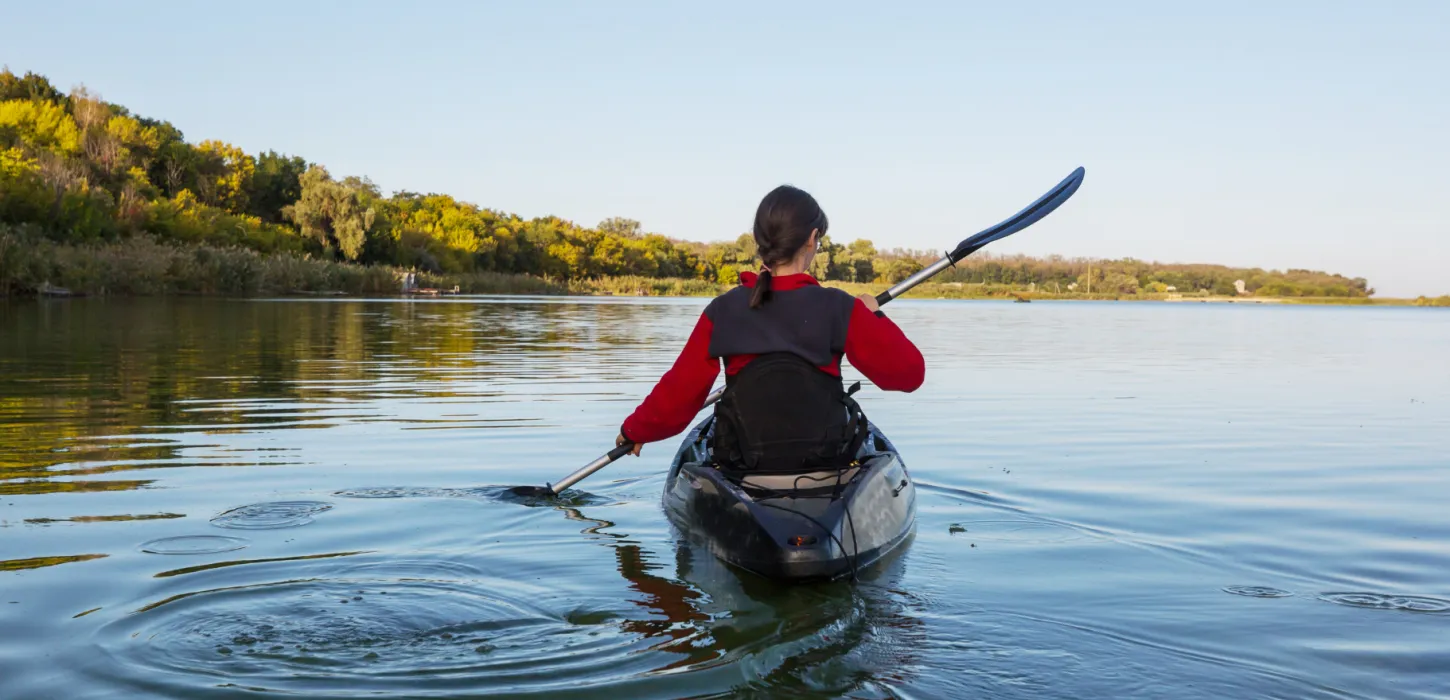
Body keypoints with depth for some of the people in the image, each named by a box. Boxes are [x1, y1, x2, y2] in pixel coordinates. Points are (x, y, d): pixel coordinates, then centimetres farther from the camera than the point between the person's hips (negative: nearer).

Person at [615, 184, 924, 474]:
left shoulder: (722, 312, -6)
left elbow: (677, 394, -2)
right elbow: (909, 371, -7)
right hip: (827, 457, -1)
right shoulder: (839, 310, -11)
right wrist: (875, 316, 10)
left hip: (743, 463, 2)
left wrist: (634, 430, 17)